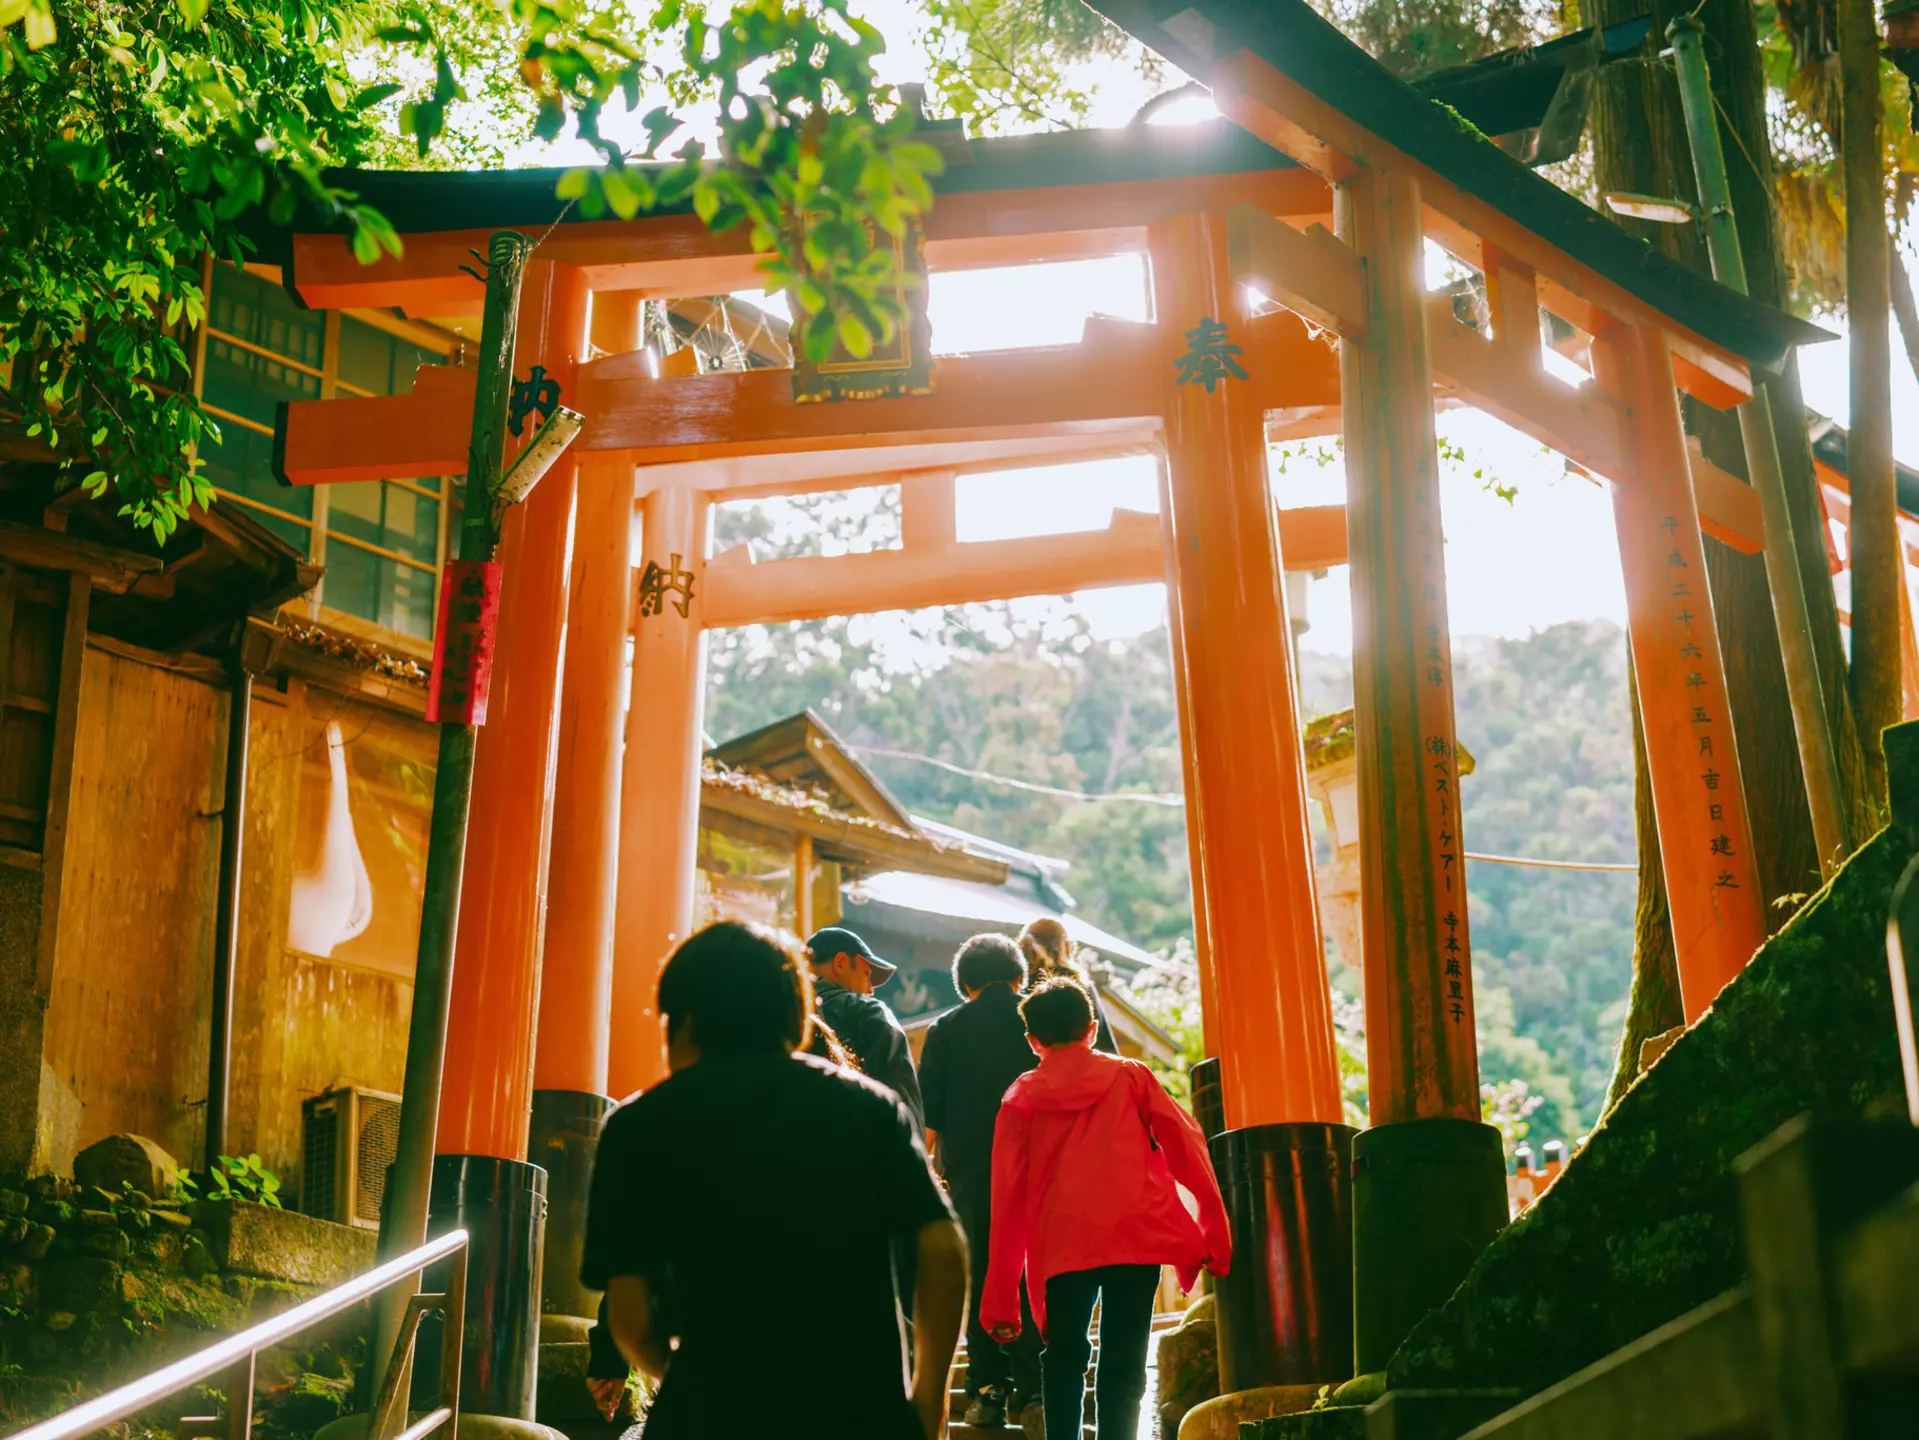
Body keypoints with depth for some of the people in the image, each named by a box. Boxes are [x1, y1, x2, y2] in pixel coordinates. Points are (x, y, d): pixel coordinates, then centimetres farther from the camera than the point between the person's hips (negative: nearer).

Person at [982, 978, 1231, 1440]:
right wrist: (1213, 1229, 4)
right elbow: (1184, 1147, 3)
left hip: (1063, 1244, 1)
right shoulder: (1131, 1076, 10)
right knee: (1123, 1364, 4)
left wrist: (1001, 1302, 10)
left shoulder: (1020, 1099, 11)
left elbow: (1007, 1200, 8)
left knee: (1063, 1359, 16)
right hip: (1136, 1234, -1)